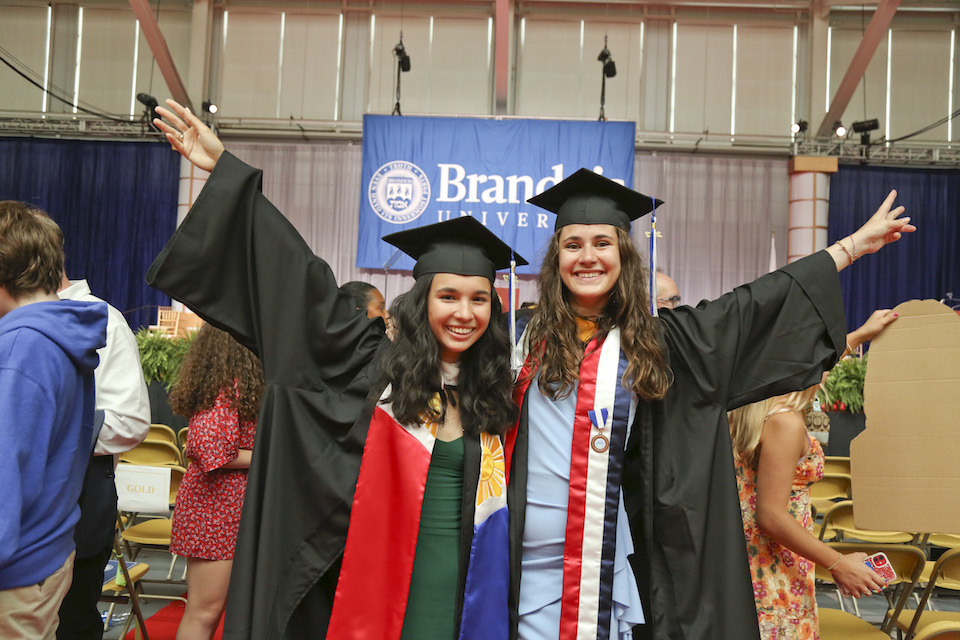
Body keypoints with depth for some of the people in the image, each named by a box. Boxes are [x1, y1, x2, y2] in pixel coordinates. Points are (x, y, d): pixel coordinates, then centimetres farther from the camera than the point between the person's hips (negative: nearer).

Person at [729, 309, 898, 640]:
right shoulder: (785, 422, -24)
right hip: (775, 575, -9)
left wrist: (860, 334, 34)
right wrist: (838, 564, -17)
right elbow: (771, 517, -25)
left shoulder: (755, 405, 3)